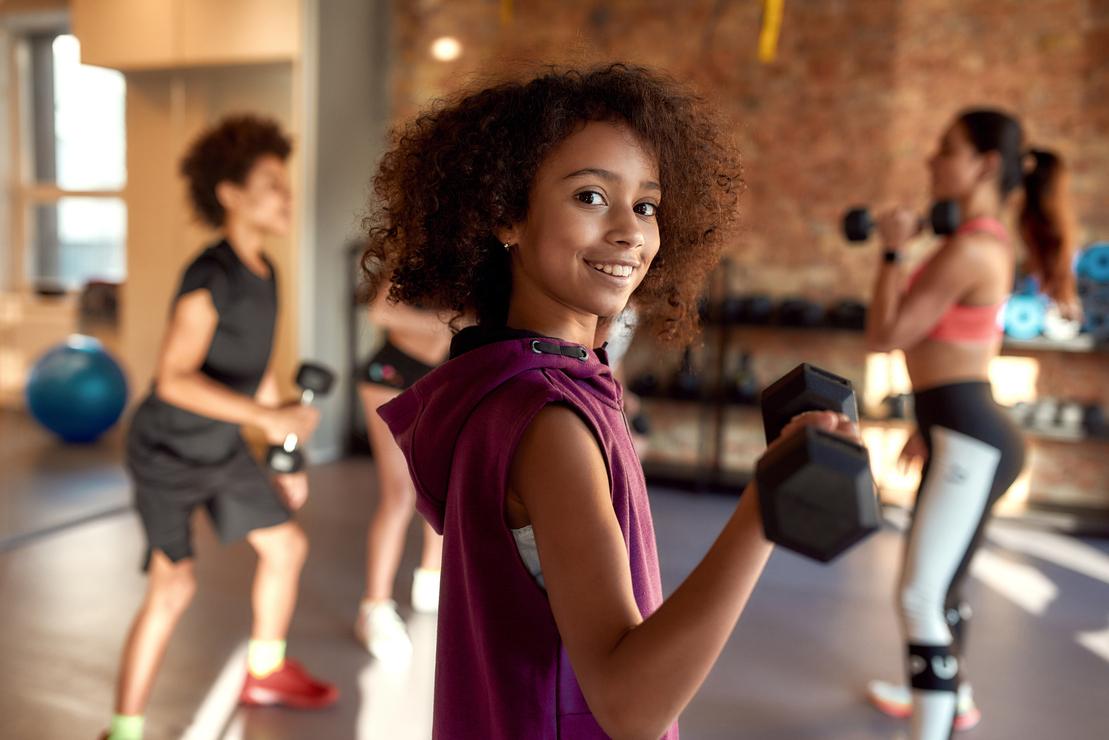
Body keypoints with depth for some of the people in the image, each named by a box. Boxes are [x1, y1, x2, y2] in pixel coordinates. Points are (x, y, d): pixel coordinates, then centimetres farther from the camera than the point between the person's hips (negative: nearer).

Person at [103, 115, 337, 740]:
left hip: (222, 447, 8)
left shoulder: (263, 272, 0)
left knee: (287, 545, 13)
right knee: (174, 587, -15)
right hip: (167, 451, -8)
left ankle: (265, 673, 35)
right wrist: (267, 416, -37)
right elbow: (173, 380, -30)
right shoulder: (211, 276, -26)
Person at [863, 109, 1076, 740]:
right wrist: (929, 427, 25)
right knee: (938, 584, 25)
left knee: (922, 596, -8)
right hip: (965, 432, 11)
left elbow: (885, 335, -17)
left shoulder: (969, 247, -19)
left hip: (969, 440, -11)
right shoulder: (991, 241, 14)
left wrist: (893, 251, -8)